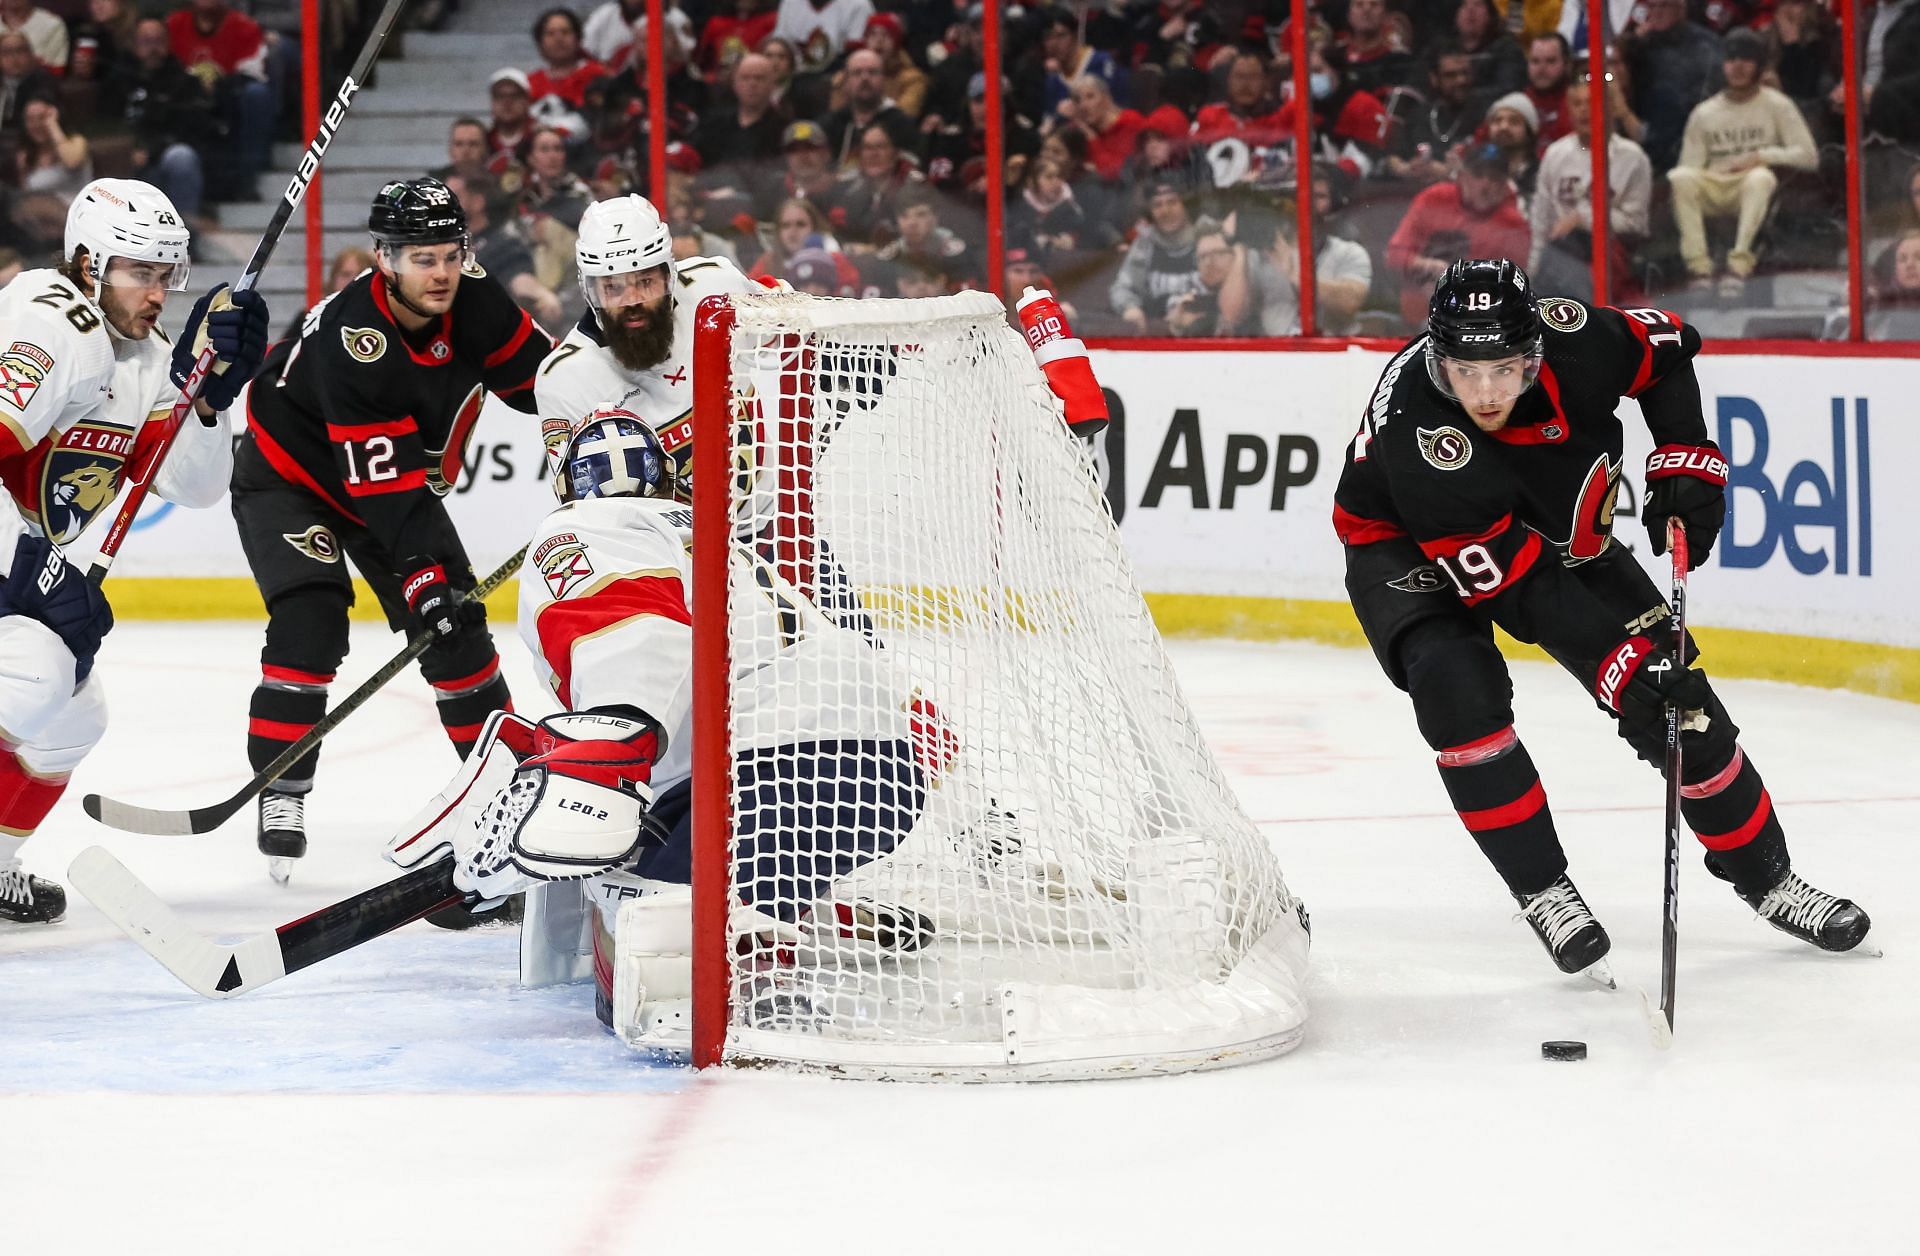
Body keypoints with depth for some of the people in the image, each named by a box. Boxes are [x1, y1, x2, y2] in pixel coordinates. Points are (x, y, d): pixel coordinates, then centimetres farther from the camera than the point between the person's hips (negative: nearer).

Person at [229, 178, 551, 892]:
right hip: (289, 478, -6)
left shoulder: (473, 302, -17)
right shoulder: (350, 339, -36)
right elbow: (381, 482, -37)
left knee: (454, 627, 2)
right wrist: (420, 573, -40)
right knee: (311, 623, -24)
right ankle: (281, 800, -17)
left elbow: (540, 372, 0)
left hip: (404, 481, 6)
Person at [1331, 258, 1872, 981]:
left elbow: (1666, 352, -4)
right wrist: (1620, 666, -40)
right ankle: (1544, 892, -16)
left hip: (1555, 530, 5)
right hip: (1409, 545, -4)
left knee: (1677, 691, 0)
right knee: (1458, 686, -32)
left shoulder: (1570, 338, -29)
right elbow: (1513, 587, -37)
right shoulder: (1416, 432, -41)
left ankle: (1764, 876, 19)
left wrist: (1685, 460, -12)